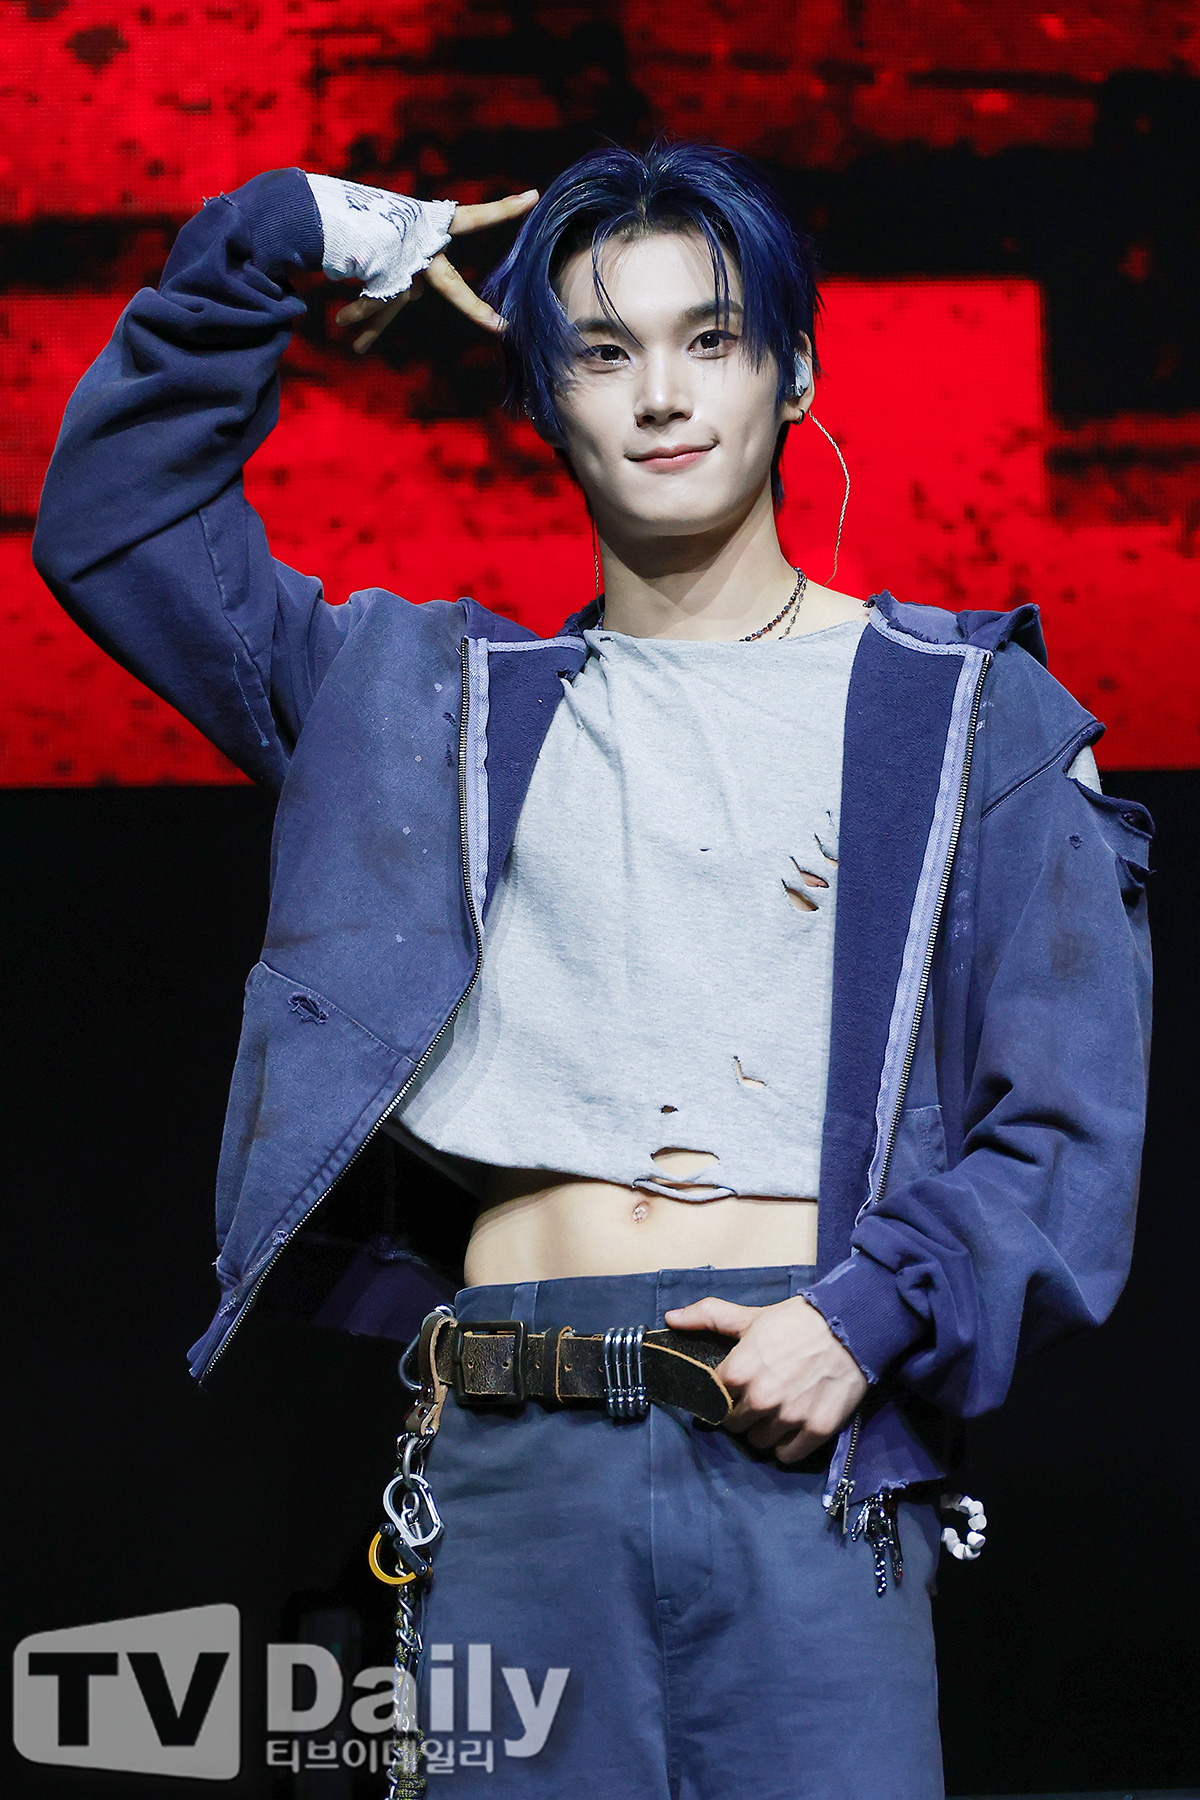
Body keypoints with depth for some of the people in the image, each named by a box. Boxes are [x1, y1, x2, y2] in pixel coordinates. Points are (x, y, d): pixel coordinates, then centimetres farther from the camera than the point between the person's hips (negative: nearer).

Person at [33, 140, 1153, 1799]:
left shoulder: (965, 712, 10)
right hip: (520, 1466, 2)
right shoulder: (444, 700, 18)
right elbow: (111, 520, 21)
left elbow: (1068, 1119, 4)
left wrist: (865, 1317, -11)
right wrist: (273, 242, 13)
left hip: (813, 1434, -2)